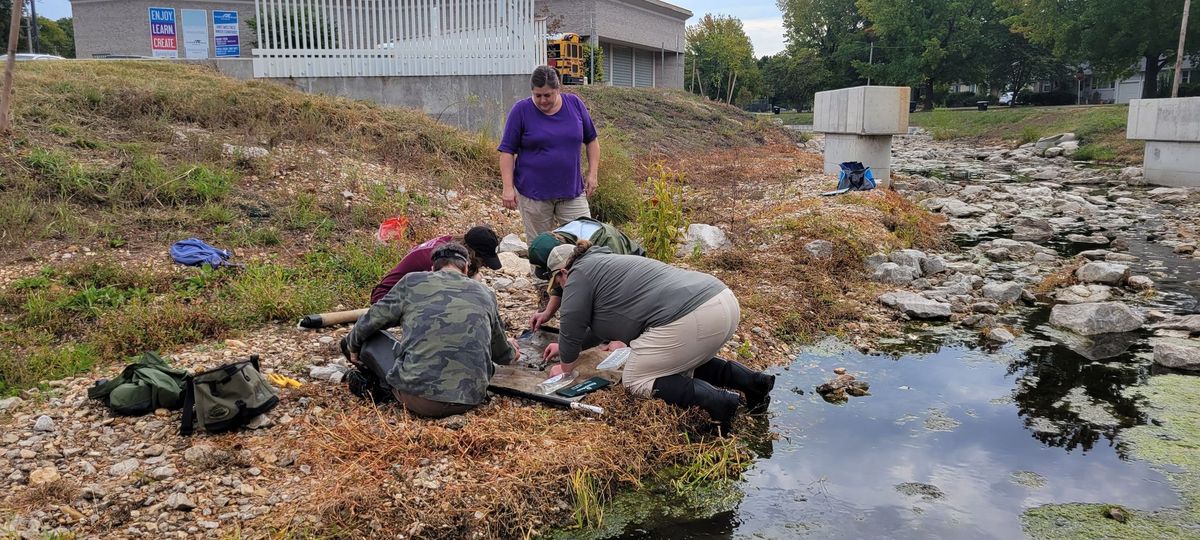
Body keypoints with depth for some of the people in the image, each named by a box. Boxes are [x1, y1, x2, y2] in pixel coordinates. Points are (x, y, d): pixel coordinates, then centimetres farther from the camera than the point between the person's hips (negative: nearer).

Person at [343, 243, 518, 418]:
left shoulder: (412, 282, 7)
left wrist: (353, 345, 37)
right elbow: (500, 353, 27)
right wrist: (511, 353, 52)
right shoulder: (485, 293, 15)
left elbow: (371, 321, 15)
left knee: (369, 337, 16)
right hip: (468, 401, 2)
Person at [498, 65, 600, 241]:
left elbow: (591, 140, 12)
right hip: (533, 194, -2)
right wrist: (508, 188, -11)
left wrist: (593, 174, 4)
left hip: (572, 191, 2)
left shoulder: (575, 104, 3)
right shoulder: (521, 110, -4)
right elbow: (507, 151, -4)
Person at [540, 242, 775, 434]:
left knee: (635, 380, 7)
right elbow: (598, 326, 43)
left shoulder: (578, 274, 5)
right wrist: (565, 346, 51)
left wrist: (565, 368, 25)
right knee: (680, 362, 31)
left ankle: (717, 400, -9)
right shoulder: (604, 263, 32)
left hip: (690, 319, -10)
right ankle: (752, 380, 15)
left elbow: (571, 328, 8)